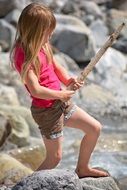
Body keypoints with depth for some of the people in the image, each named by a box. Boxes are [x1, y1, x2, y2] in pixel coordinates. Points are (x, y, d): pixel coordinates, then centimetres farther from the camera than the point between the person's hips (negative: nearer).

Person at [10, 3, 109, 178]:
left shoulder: (41, 46, 2)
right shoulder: (24, 55, -25)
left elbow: (57, 67, 11)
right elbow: (35, 90, -30)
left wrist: (69, 81, -10)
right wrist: (61, 94, -16)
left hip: (61, 102, 9)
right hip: (46, 109, -9)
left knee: (95, 128, 16)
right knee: (54, 157, 0)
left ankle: (83, 168, 36)